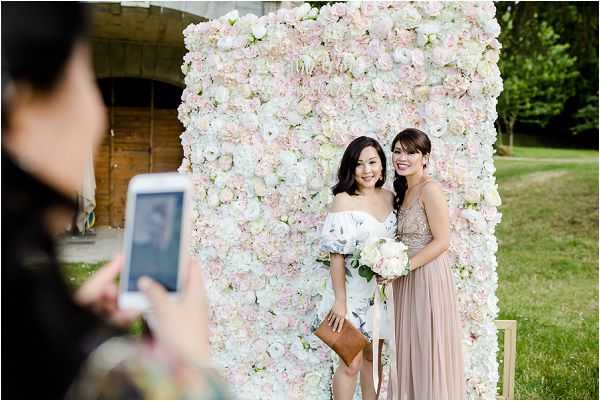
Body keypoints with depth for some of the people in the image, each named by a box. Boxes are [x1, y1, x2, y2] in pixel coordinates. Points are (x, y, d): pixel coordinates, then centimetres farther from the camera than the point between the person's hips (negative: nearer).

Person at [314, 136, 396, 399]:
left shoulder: (389, 197, 3)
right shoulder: (344, 201, -14)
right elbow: (337, 256, -16)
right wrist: (340, 302, -18)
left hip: (381, 291, 6)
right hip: (353, 291, -6)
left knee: (373, 357, 16)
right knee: (352, 363, -1)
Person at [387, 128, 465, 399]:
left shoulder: (429, 189, -14)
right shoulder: (403, 190, 12)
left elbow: (441, 241, -18)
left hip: (427, 276, -8)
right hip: (407, 280, 8)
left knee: (429, 346, 1)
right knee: (410, 346, 14)